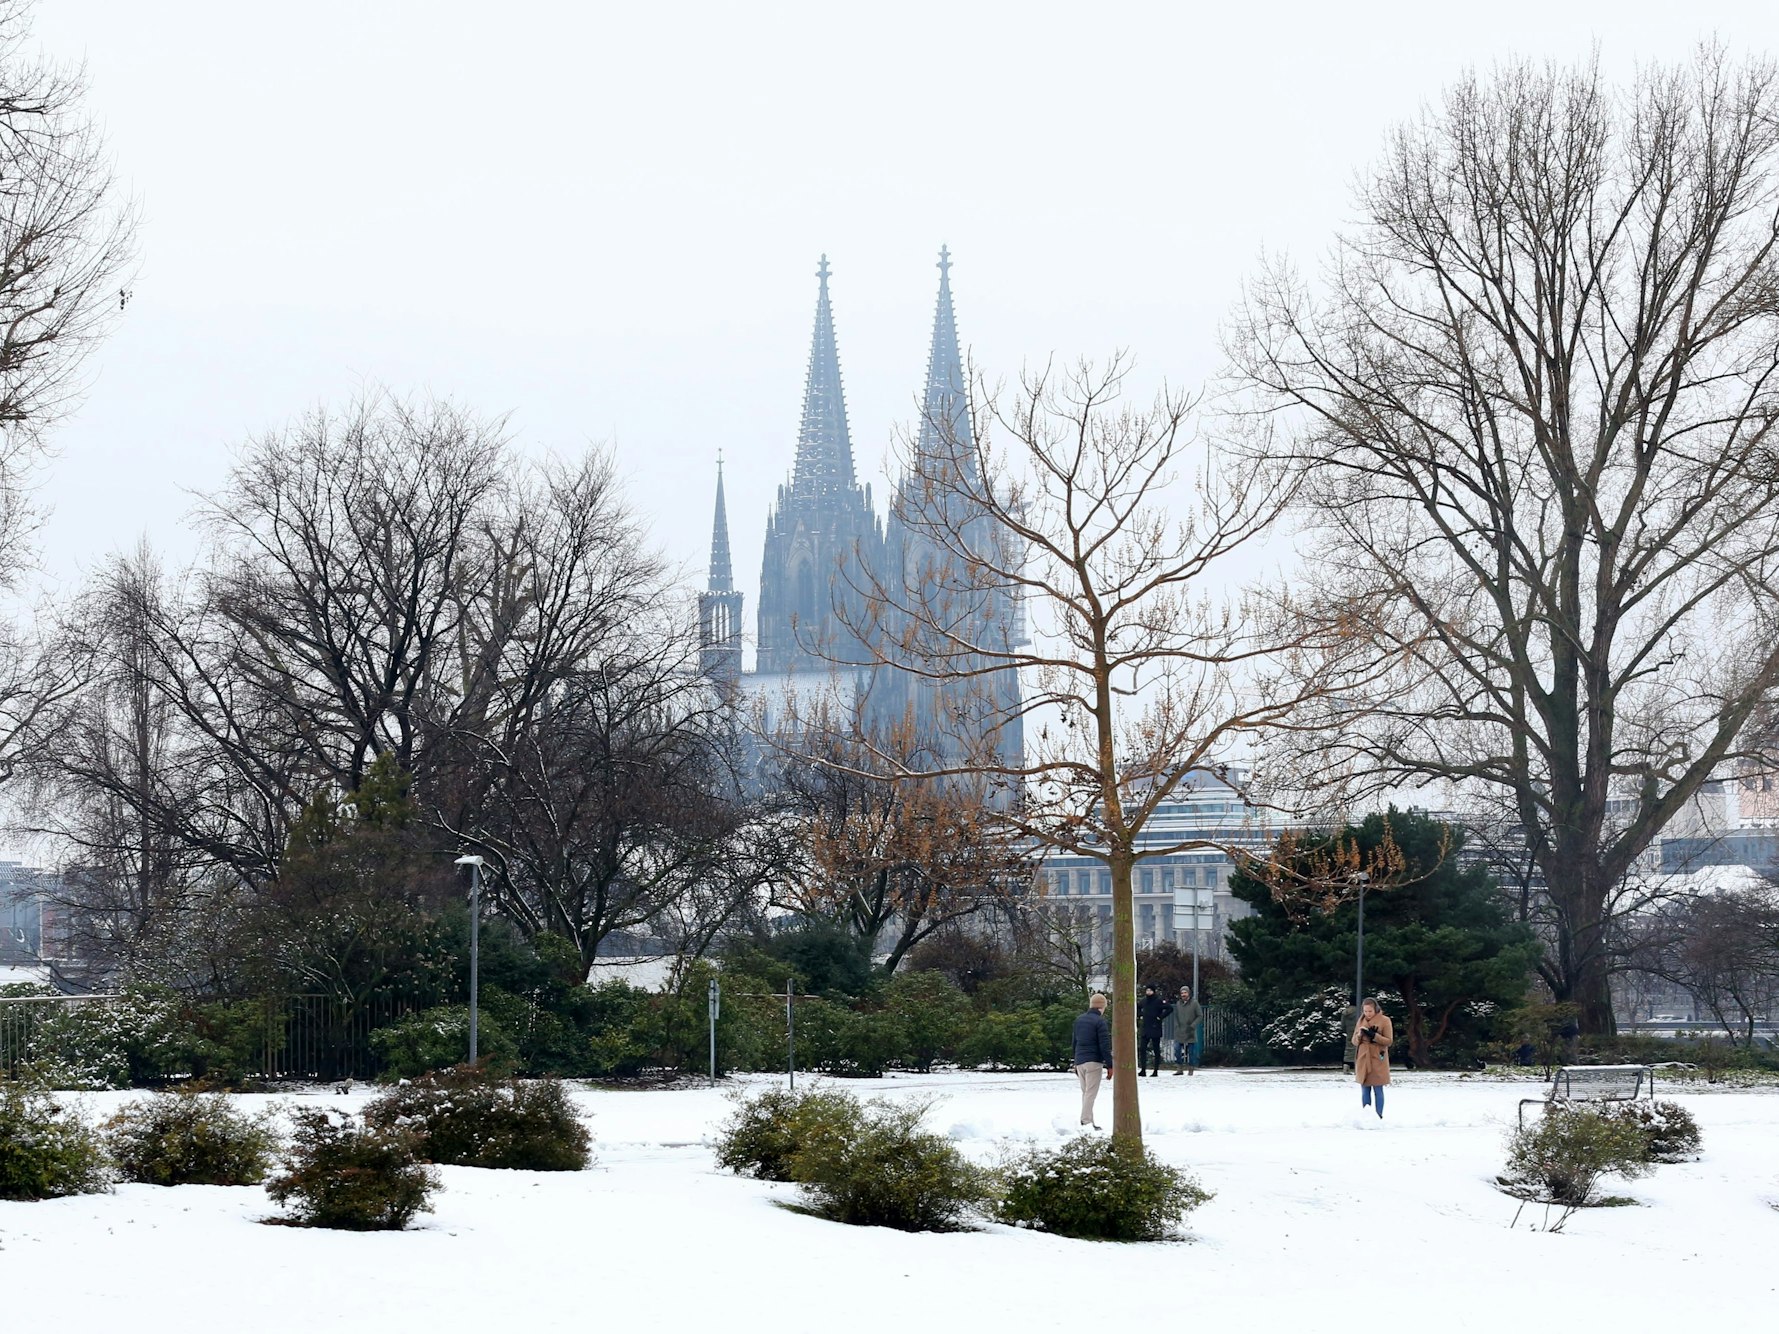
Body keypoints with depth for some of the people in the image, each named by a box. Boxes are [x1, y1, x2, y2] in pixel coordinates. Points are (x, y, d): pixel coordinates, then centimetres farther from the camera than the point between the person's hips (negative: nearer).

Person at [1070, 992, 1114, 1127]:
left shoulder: (1079, 1019, 13)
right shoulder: (1100, 1021, -10)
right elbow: (1105, 1046, -12)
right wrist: (1109, 1065, -9)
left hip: (1079, 1061, 7)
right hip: (1094, 1061, -7)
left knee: (1085, 1092, 14)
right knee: (1091, 1093, -6)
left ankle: (1089, 1121, 16)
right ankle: (1086, 1121, -12)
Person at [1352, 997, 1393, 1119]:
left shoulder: (1384, 1020, -4)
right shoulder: (1361, 1021, 10)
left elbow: (1389, 1041, -7)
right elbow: (1354, 1041, 11)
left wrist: (1373, 1035, -19)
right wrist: (1360, 1035, -11)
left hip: (1377, 1061, -4)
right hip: (1363, 1060, 4)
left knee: (1378, 1090, -3)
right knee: (1365, 1090, 6)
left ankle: (1379, 1116, 1)